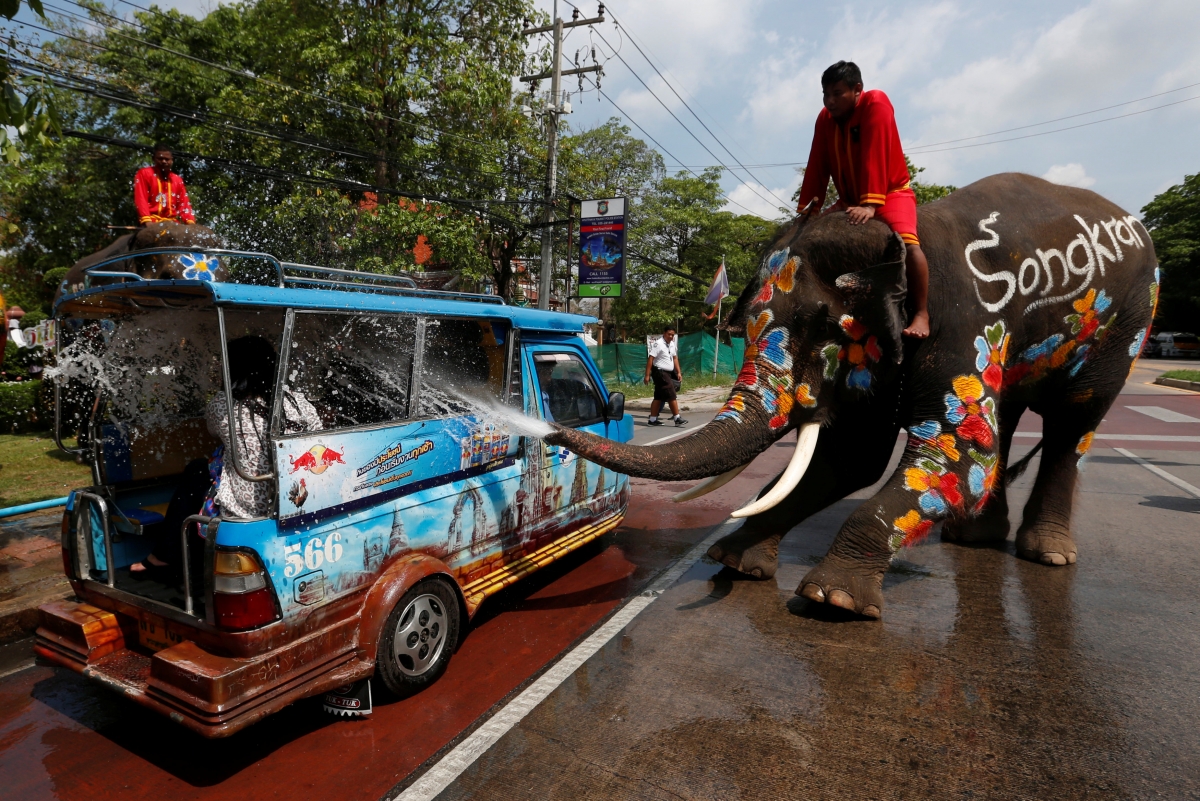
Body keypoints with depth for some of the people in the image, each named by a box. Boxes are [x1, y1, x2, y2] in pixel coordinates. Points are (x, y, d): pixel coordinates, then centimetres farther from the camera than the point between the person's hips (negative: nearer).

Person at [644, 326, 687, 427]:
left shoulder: (673, 344, 12)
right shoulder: (658, 344, -14)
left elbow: (675, 358, 21)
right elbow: (650, 359, -16)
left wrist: (678, 372, 13)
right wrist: (647, 375, -19)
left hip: (668, 373, 9)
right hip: (660, 372, -9)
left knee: (659, 397, 11)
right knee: (671, 396, -8)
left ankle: (652, 419, 16)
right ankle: (677, 418, -1)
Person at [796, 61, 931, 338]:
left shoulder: (875, 104, -18)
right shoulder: (825, 118, -1)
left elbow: (875, 156, -29)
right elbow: (817, 165, -3)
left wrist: (870, 204, -39)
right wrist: (807, 207, -9)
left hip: (891, 193, -6)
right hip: (850, 200, 6)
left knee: (907, 241, -31)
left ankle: (921, 315, -26)